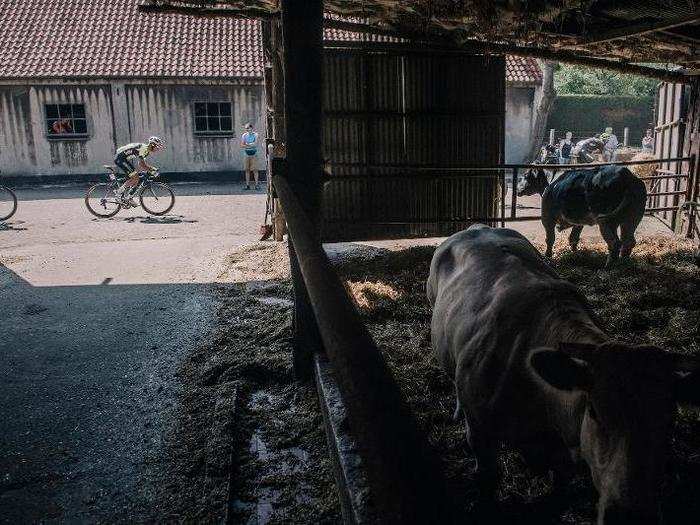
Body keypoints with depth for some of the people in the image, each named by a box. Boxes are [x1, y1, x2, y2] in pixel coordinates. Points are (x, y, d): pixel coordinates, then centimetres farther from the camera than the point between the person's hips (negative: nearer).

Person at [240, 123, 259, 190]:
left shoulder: (255, 135, 1)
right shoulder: (244, 135, 8)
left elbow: (255, 144, -10)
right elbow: (241, 145, 1)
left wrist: (247, 144, -9)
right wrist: (251, 145, -12)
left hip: (253, 154, -3)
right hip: (246, 154, 3)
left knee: (255, 170, -5)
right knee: (247, 170, 4)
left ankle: (256, 184, -3)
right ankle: (247, 185, 8)